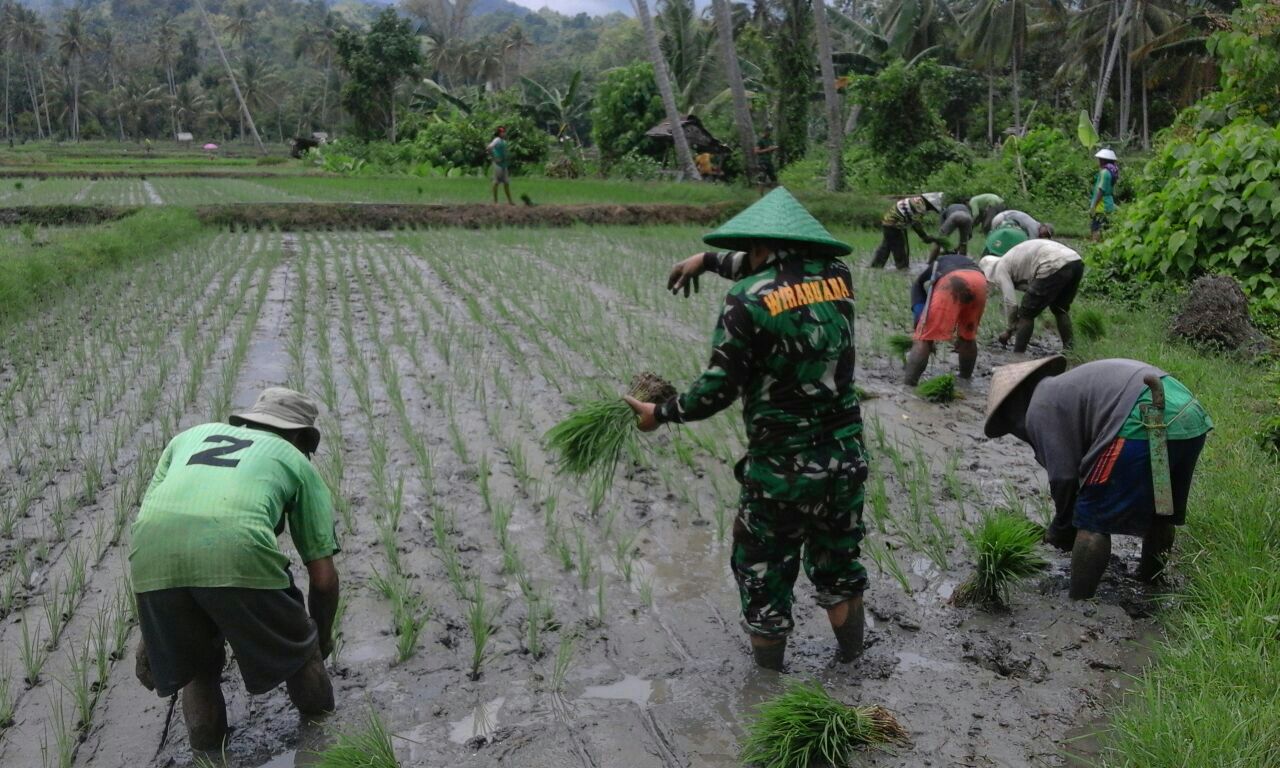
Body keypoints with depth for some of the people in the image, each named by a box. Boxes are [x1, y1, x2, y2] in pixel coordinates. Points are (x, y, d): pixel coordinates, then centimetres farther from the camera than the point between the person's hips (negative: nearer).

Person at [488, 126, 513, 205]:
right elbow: (490, 147, -28)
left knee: (506, 182, 11)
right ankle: (495, 201, 2)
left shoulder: (503, 141, 13)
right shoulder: (497, 140, -13)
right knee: (496, 182, -3)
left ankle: (510, 200, 16)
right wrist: (494, 158, -21)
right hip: (498, 164, -9)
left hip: (504, 164, 9)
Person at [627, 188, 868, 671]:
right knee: (838, 562, 24)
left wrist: (661, 414, 2)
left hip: (781, 468, -5)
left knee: (763, 570, 16)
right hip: (846, 459, 5)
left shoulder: (748, 300, -16)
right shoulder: (837, 278, 0)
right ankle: (851, 654, 41)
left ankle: (769, 678, 31)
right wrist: (708, 261, 27)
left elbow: (718, 390, -14)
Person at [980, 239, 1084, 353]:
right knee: (1060, 309, 29)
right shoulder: (1011, 260, 34)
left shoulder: (1000, 269, 10)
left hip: (1054, 266, -9)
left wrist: (1010, 330, 19)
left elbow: (1011, 303, 4)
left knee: (1026, 315, 6)